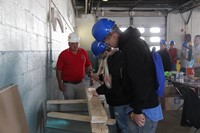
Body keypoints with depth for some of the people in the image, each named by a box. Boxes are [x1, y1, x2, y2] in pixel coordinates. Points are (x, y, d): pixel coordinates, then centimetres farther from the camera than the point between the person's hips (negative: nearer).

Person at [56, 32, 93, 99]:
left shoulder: (84, 52, 4)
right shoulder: (63, 54, -5)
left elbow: (88, 65, 14)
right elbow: (59, 70, -3)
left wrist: (90, 71, -5)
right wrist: (60, 84, -9)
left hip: (80, 83, 3)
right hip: (68, 84, -3)